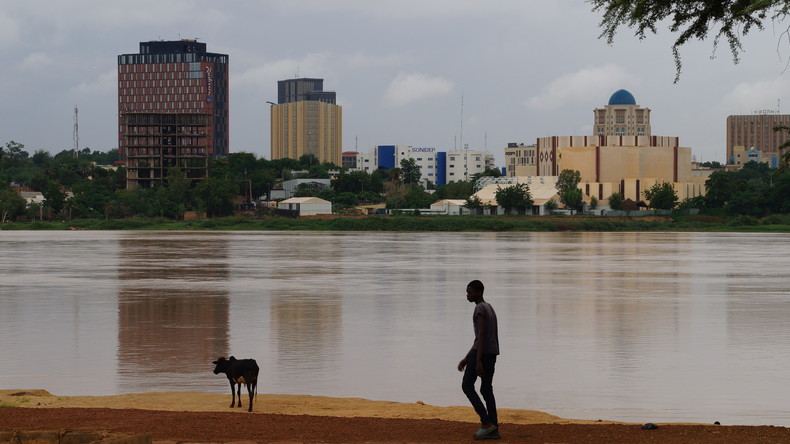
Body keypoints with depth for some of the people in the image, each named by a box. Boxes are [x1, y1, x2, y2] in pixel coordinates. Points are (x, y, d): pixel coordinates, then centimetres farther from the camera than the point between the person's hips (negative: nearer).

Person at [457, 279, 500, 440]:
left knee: (467, 386, 1)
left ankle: (487, 422, -7)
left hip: (481, 353, -9)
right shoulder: (490, 309, 18)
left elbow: (481, 335, -20)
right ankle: (494, 429, 2)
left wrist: (478, 361, -24)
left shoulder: (480, 309, -12)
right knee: (486, 390, 9)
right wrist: (466, 359, 21)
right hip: (492, 354, 9)